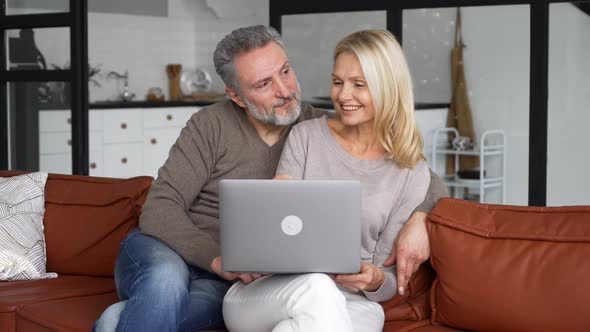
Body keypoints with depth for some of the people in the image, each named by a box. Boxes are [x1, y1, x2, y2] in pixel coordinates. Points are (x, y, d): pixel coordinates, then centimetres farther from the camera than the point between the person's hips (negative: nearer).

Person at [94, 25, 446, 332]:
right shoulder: (212, 126, -7)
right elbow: (159, 209, -13)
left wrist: (416, 220, -21)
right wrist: (216, 258, -29)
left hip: (221, 283, 1)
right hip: (164, 253, -1)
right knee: (166, 284, -39)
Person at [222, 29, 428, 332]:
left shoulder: (412, 173, 5)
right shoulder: (305, 137, 7)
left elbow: (391, 279, 6)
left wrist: (375, 280, -17)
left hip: (349, 305, 1)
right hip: (270, 293, 0)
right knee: (316, 287, -36)